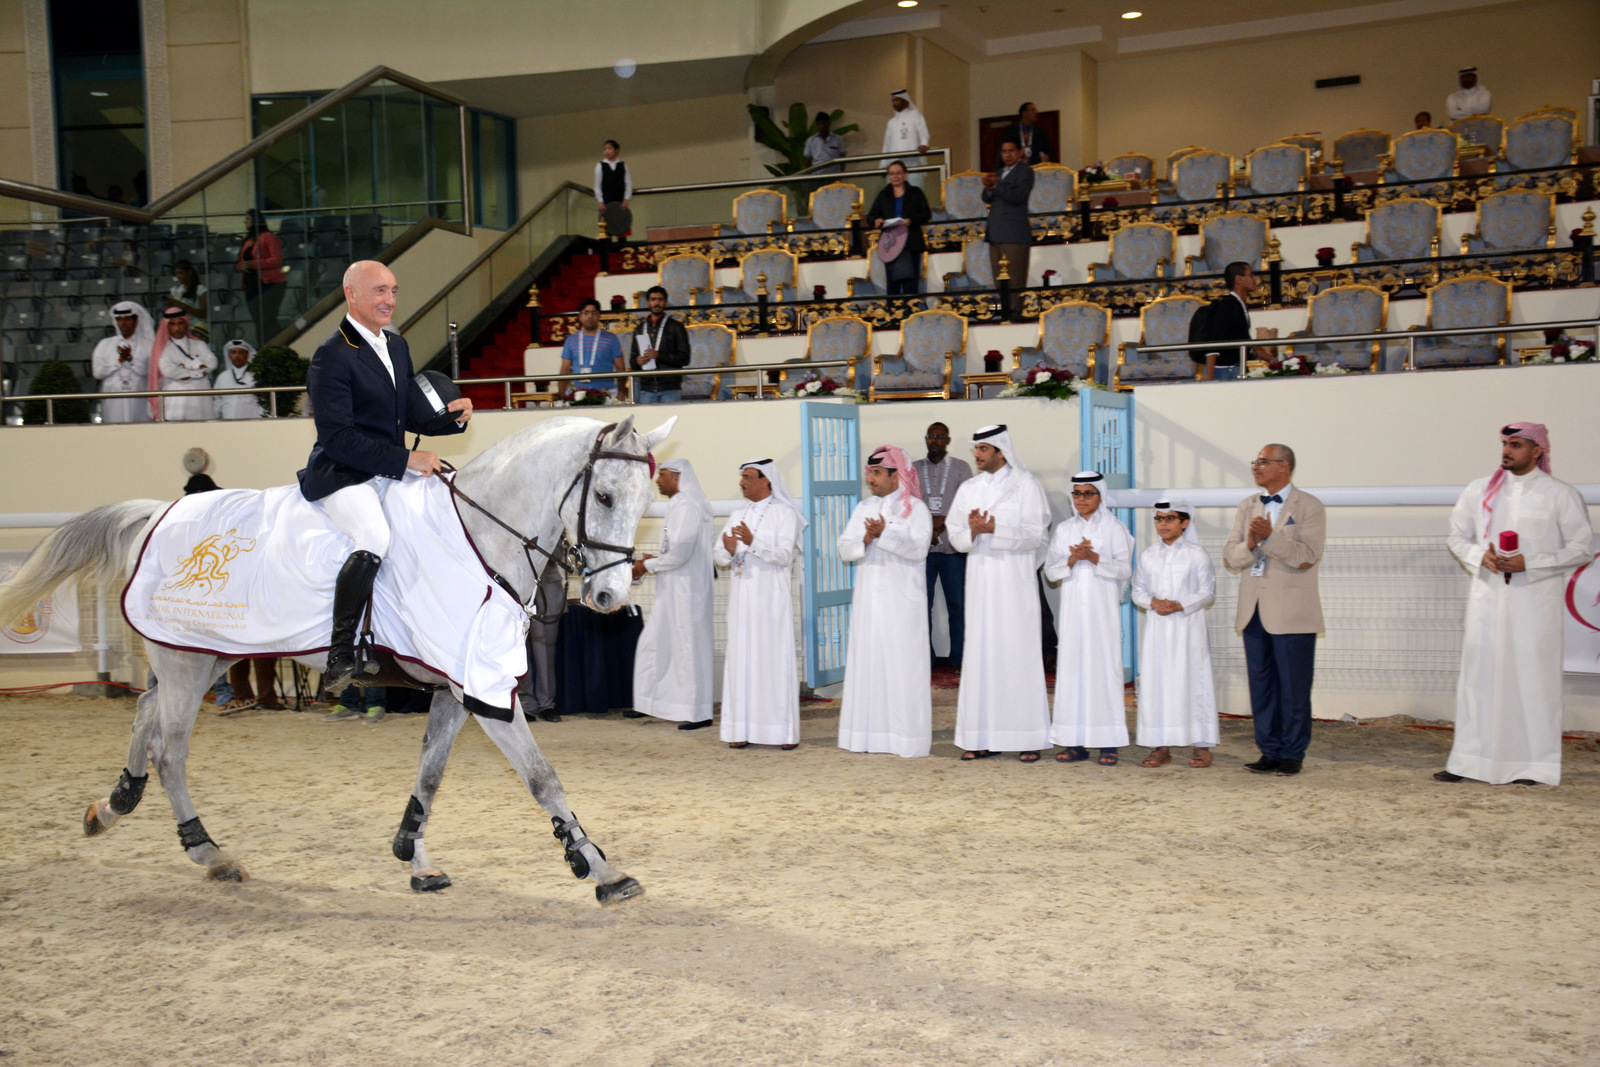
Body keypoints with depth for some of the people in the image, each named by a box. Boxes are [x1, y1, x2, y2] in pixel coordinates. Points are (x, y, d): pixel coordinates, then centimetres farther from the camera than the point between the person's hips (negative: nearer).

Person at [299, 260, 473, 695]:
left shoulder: (397, 346, 15)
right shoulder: (331, 357, -12)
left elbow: (411, 416, 21)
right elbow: (336, 437, -19)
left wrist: (453, 416, 0)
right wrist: (405, 460, -23)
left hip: (392, 473, 8)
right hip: (342, 476, -8)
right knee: (375, 536, -33)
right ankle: (340, 658, -25)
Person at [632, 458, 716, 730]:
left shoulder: (688, 507, -17)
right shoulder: (677, 506, 15)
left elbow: (679, 554, -22)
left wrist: (647, 566, -11)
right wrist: (654, 559, 9)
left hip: (686, 590, -10)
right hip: (672, 592, 10)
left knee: (689, 647, -3)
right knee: (655, 643, 13)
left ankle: (699, 713, 4)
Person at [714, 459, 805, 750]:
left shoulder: (785, 513, -1)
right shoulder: (738, 514, 15)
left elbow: (785, 555, -13)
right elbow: (719, 557, 10)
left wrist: (752, 542, -25)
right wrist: (729, 551, -13)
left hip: (771, 596, -5)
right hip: (742, 595, 5)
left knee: (775, 659, -5)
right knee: (741, 659, 3)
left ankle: (785, 731, 0)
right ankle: (742, 729, 6)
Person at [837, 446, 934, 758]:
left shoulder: (915, 508, -1)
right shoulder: (863, 508, 14)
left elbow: (918, 548, -14)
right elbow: (844, 549, 7)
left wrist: (884, 534, -24)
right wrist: (864, 541, -13)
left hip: (902, 600, -5)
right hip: (868, 599, 5)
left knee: (903, 665, -5)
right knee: (867, 663, 3)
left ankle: (908, 738, -1)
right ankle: (867, 734, 8)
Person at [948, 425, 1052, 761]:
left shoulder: (1026, 485, 0)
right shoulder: (969, 489, 13)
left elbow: (1035, 534, -8)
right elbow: (956, 536, 9)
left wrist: (993, 528, -20)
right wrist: (972, 531, -13)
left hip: (1015, 582, -4)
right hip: (980, 582, 4)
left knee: (1018, 652, -5)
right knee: (980, 654, 1)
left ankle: (1029, 738, 0)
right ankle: (984, 738, 5)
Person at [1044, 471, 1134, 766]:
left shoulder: (1114, 529, 3)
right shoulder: (1063, 529, 12)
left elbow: (1125, 570, -3)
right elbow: (1050, 571, 7)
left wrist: (1094, 558, -16)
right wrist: (1072, 560, -11)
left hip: (1103, 609, -3)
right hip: (1073, 607, 3)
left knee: (1104, 667, -5)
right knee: (1072, 667, 0)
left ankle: (1108, 743, -2)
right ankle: (1076, 742, 3)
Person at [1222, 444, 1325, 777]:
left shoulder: (1309, 506, -1)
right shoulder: (1248, 506, 15)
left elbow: (1307, 556, -13)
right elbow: (1229, 558, 10)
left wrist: (1270, 537, -23)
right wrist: (1249, 544, -11)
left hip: (1291, 612, -5)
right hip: (1254, 611, 5)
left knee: (1294, 688, -1)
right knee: (1261, 686, 7)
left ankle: (1293, 753, 9)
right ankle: (1270, 751, 15)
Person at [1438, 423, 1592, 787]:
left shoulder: (1561, 495, -1)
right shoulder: (1480, 491, 9)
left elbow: (1582, 548, -1)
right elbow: (1458, 536, 15)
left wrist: (1529, 563, -13)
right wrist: (1481, 557, -7)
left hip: (1535, 601, -3)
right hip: (1487, 596, 3)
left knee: (1533, 676, -2)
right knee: (1478, 675, 4)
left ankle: (1531, 763, 6)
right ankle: (1469, 760, 10)